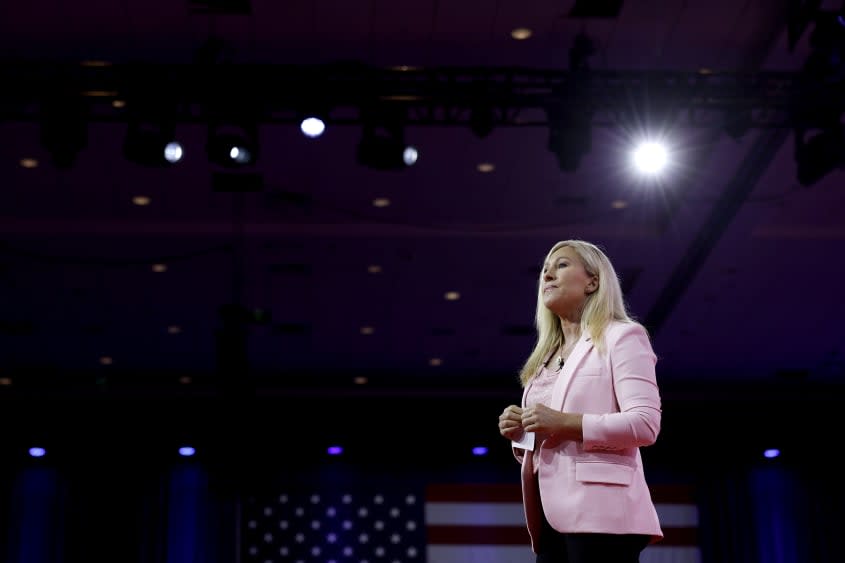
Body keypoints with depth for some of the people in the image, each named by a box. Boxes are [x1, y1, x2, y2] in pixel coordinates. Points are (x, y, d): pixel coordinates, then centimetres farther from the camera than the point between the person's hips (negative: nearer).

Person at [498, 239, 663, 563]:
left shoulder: (621, 336, 4)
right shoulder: (545, 359, 26)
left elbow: (645, 423, -9)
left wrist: (565, 423, -15)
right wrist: (518, 433, 6)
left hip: (599, 511, -7)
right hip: (553, 516, 7)